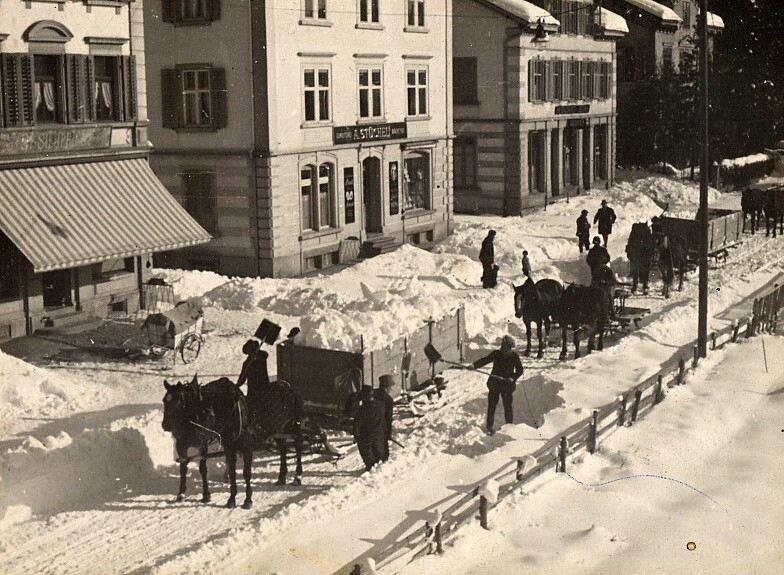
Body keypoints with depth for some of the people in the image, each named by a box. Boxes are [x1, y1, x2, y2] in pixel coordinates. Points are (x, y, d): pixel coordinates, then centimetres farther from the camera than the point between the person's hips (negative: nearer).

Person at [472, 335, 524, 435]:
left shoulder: (514, 356, -5)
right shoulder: (496, 354, -4)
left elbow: (519, 370, -1)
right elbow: (484, 360, -5)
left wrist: (513, 378, -18)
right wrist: (474, 365, -20)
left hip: (507, 384, -1)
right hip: (494, 383, 1)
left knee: (508, 406, 2)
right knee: (491, 405, 3)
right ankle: (489, 427, 14)